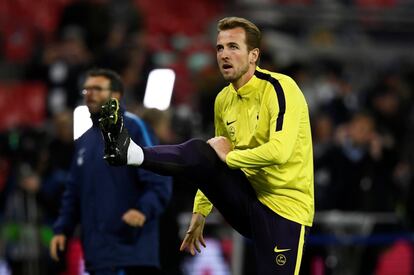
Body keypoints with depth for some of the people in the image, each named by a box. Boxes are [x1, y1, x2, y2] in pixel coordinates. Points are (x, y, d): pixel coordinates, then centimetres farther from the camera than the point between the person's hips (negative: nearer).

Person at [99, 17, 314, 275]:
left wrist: (229, 156, -18)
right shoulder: (223, 100, 9)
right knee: (199, 153, -17)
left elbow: (279, 152, -29)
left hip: (284, 207, -5)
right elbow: (215, 166, 22)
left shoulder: (279, 88, -14)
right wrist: (200, 212, 20)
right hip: (248, 196, 5)